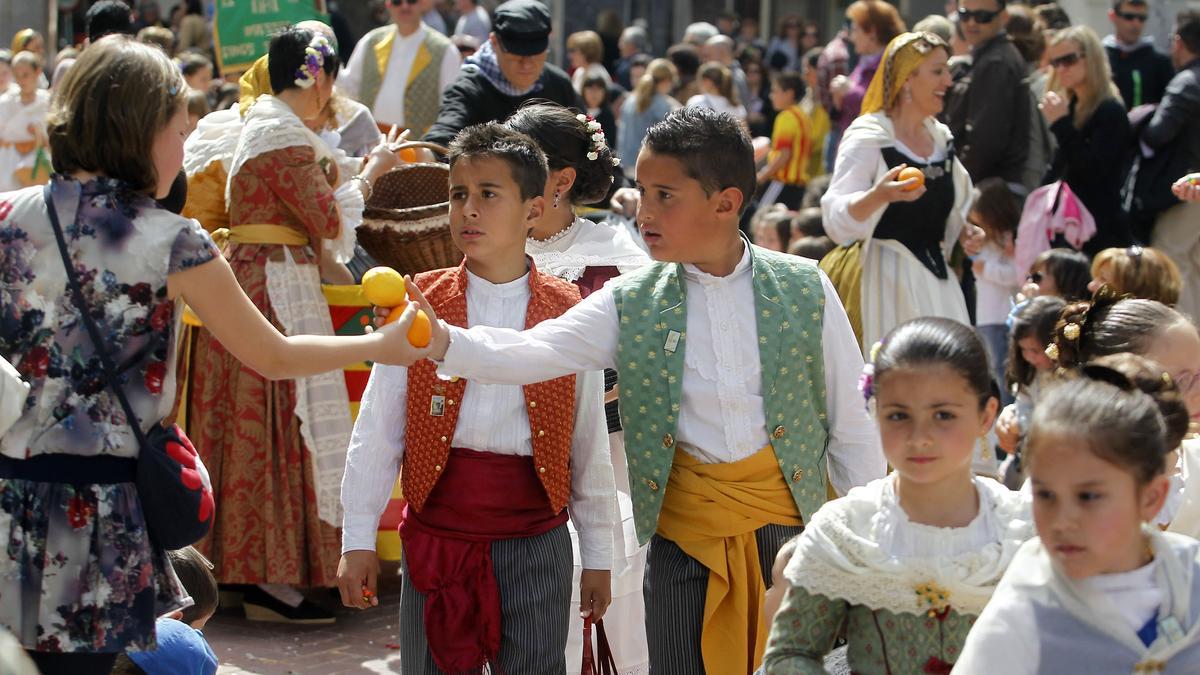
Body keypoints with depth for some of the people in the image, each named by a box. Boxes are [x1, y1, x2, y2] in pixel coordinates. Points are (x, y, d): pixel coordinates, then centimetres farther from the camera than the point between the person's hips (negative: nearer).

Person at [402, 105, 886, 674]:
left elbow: (851, 428, 3)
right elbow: (531, 354, -14)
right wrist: (441, 342, -32)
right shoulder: (631, 305, 0)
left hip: (786, 528, -1)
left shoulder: (805, 291, -2)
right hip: (682, 541, 1)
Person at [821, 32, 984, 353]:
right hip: (885, 277, -7)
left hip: (935, 278, 7)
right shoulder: (868, 137, -10)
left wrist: (963, 231, 8)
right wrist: (879, 196, -36)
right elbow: (836, 219, -19)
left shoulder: (940, 137, 12)